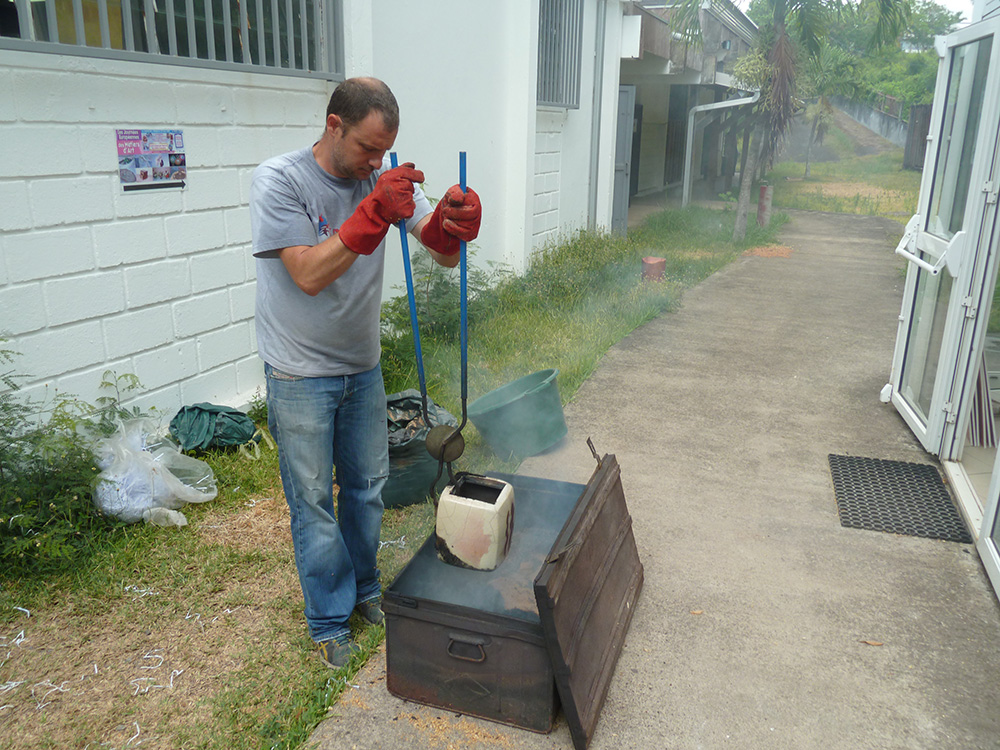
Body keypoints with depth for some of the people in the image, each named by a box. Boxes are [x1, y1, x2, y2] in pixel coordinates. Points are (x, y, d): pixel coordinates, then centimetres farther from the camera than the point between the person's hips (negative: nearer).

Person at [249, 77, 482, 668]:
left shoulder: (384, 179, -4)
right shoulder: (279, 180, -17)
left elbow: (443, 254, -10)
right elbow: (309, 275, -26)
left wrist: (452, 223, -34)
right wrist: (374, 214, -36)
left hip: (363, 366, 5)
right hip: (301, 375, -4)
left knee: (368, 488, 18)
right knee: (314, 502, 7)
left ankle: (364, 590, 40)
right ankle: (330, 619, 26)